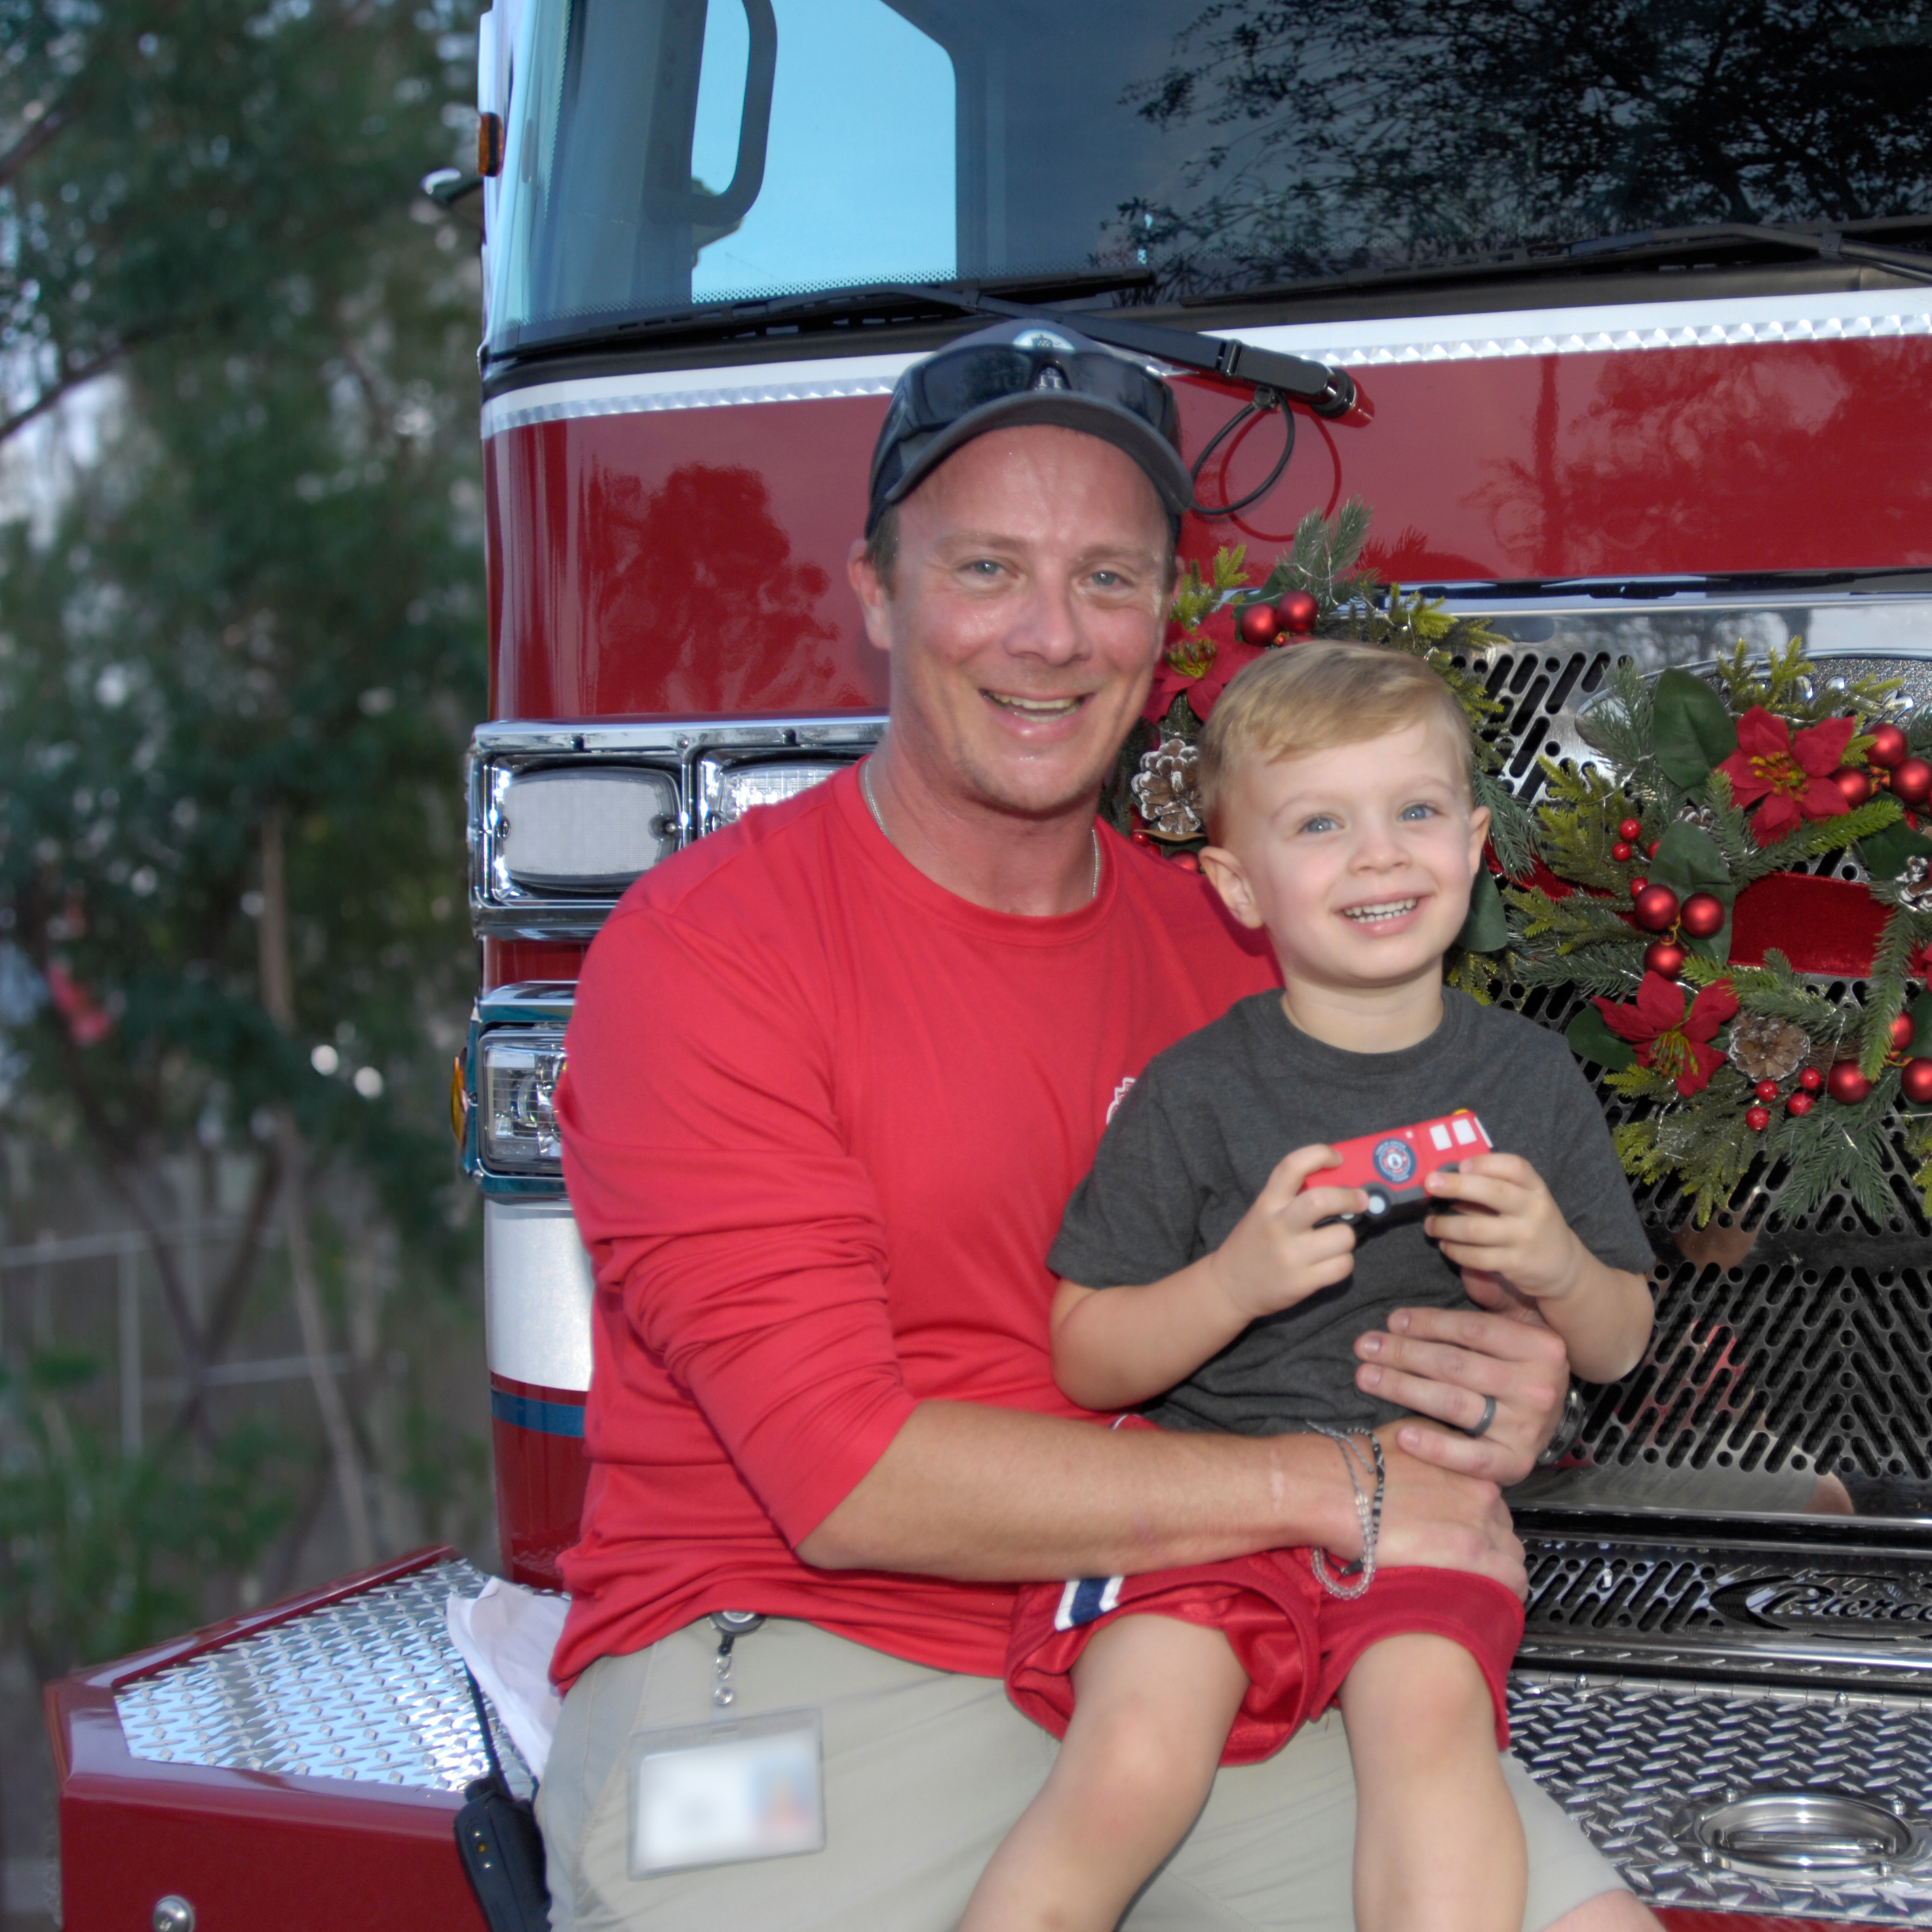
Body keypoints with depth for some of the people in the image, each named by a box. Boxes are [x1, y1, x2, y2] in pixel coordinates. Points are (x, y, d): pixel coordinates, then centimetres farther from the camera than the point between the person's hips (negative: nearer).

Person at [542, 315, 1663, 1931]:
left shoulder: (1229, 952, 10)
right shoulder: (703, 947, -9)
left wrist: (1491, 1403, -8)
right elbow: (848, 1477, -16)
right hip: (798, 1648, -4)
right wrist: (1328, 1488, -14)